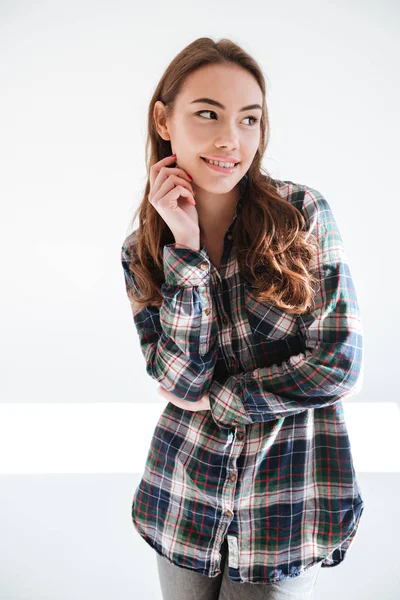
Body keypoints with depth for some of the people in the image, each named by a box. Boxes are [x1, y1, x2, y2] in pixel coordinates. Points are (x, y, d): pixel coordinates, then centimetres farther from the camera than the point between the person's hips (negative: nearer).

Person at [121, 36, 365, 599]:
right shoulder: (141, 251, -4)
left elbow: (338, 363, -15)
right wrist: (185, 247, -20)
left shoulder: (303, 212, -12)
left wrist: (217, 399, -9)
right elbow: (183, 381, -15)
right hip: (184, 495, 3)